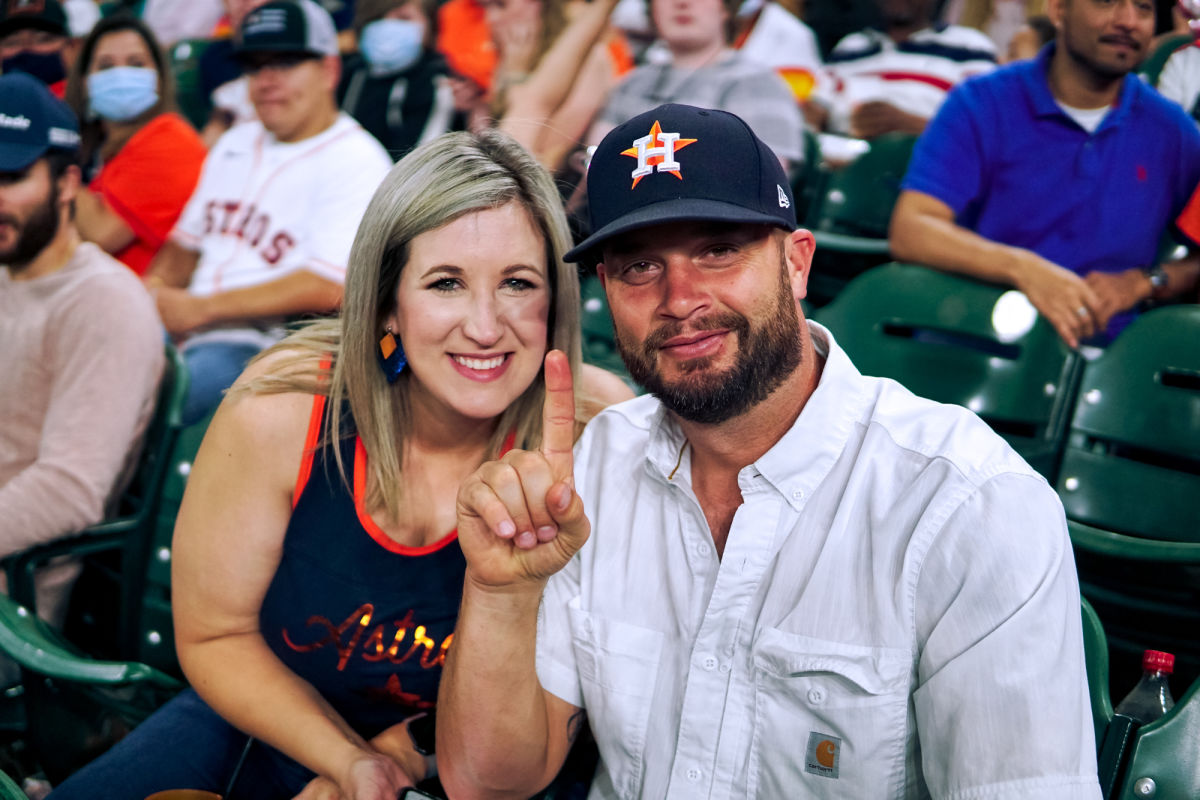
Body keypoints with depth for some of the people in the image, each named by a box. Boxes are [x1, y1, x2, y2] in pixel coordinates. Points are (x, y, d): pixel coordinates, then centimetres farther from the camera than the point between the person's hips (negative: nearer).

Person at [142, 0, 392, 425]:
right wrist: (153, 288, 3)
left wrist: (199, 308, -14)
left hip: (264, 345, -8)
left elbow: (328, 288, -16)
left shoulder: (357, 161, -5)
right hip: (189, 331, 8)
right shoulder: (235, 143, 22)